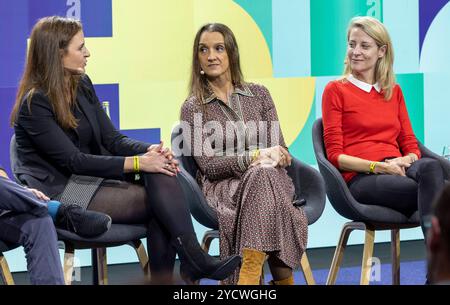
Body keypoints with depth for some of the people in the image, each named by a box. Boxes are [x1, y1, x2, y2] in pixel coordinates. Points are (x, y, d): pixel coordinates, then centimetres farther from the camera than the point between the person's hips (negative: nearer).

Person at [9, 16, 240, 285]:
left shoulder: (82, 85, 10)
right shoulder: (35, 103, -14)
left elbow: (112, 139, 8)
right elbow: (74, 161, -18)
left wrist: (151, 151, -13)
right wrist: (137, 163, -21)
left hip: (93, 179, 7)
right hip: (60, 193, -7)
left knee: (161, 176, -20)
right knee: (160, 200, -21)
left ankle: (163, 279, -23)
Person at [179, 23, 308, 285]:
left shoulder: (259, 94, 13)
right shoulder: (193, 107, 5)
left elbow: (280, 152, 8)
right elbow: (209, 165, -4)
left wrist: (266, 160, -15)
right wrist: (255, 157, -18)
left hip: (268, 179, 2)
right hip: (223, 187, -2)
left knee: (263, 175, -36)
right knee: (262, 173, -35)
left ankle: (249, 277, -37)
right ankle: (283, 278, -36)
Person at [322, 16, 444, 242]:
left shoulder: (394, 91, 24)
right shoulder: (335, 90, 9)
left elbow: (410, 144, 19)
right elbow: (335, 155, 2)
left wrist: (407, 159, -7)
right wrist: (380, 166, -14)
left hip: (397, 170, 4)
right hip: (360, 178, -4)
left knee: (430, 167, -36)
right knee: (433, 189, -35)